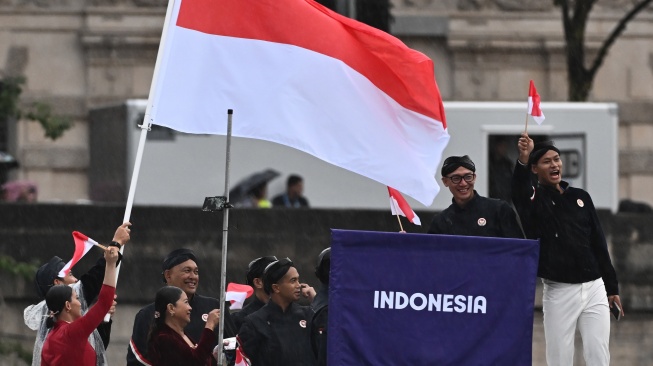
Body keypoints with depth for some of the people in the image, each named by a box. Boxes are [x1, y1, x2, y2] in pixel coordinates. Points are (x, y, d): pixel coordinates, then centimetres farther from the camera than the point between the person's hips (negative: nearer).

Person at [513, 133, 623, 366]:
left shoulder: (580, 198, 12)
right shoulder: (534, 200, 0)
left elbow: (599, 244, 14)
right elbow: (518, 191, -26)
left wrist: (612, 287, 11)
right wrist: (523, 161, -46)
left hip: (594, 289, 3)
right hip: (559, 292, -3)